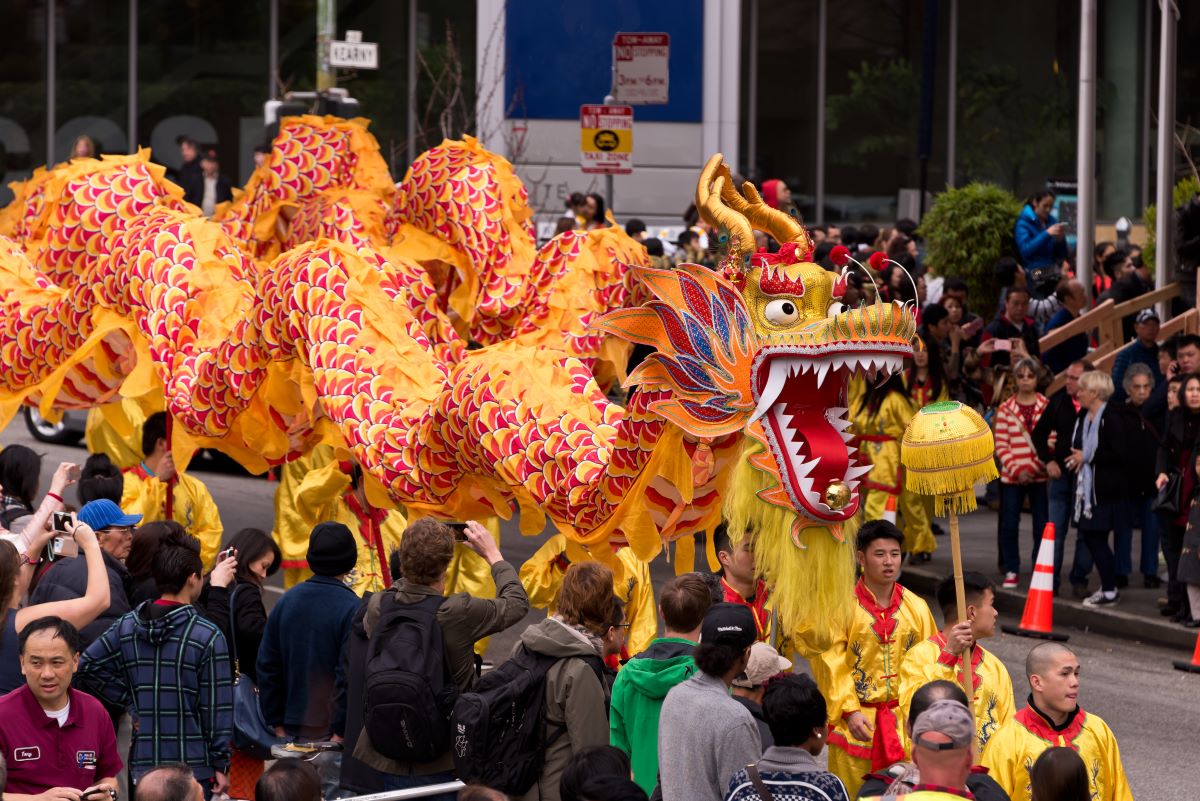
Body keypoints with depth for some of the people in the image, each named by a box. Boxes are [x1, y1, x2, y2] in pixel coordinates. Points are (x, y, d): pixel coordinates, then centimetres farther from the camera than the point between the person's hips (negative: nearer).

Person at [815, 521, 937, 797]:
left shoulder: (916, 608, 4)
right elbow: (831, 665, -9)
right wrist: (849, 711, -16)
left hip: (904, 721, 3)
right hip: (857, 721, -3)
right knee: (854, 794, 2)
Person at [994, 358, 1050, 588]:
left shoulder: (1047, 407, 1)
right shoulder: (1005, 409, 3)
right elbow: (1001, 445, 0)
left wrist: (1036, 467, -11)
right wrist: (1016, 470, -11)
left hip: (1039, 475, -1)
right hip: (1012, 476, 1)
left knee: (1041, 525, 1)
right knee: (1009, 525, 0)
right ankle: (1011, 571, 12)